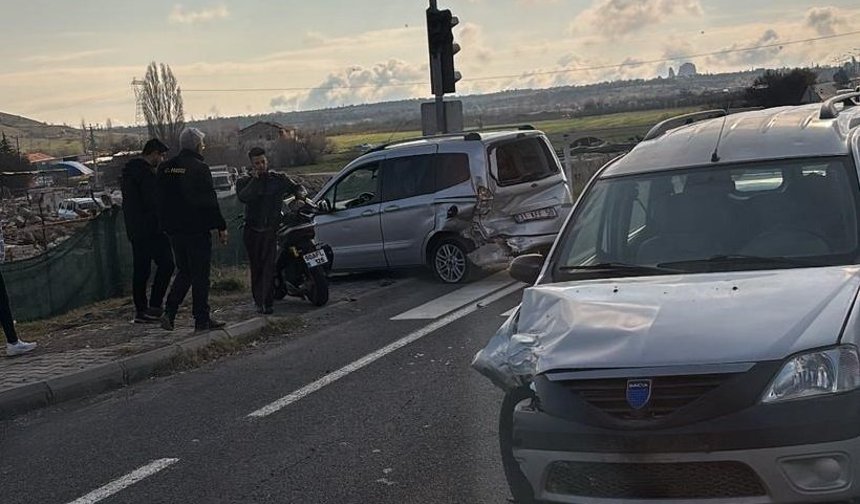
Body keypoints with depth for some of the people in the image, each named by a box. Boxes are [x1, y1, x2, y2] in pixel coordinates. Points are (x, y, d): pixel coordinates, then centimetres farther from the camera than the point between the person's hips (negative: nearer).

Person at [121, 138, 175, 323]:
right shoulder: (146, 173, -15)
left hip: (134, 229, 9)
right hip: (151, 228, -9)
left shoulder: (129, 170, 17)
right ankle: (154, 306, -4)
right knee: (165, 263, -3)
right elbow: (152, 202, -20)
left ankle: (140, 310, 10)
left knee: (141, 269, 9)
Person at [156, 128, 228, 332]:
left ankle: (169, 313, 4)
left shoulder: (165, 168, 9)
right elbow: (210, 202, -14)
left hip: (174, 229, 7)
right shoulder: (199, 168, -13)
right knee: (200, 275, 2)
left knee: (184, 272, 17)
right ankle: (202, 320, 6)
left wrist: (166, 226, 20)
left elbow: (161, 200, 14)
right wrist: (221, 227, -7)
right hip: (197, 229, -7)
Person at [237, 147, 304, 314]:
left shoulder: (278, 179, 8)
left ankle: (267, 302, -16)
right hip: (252, 230, 1)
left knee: (269, 265, -13)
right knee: (256, 267, 7)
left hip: (271, 230, -1)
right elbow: (243, 198, -17)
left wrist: (300, 193, -3)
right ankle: (259, 301, 17)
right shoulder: (244, 182, 4)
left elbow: (296, 187, 20)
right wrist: (254, 179, -14)